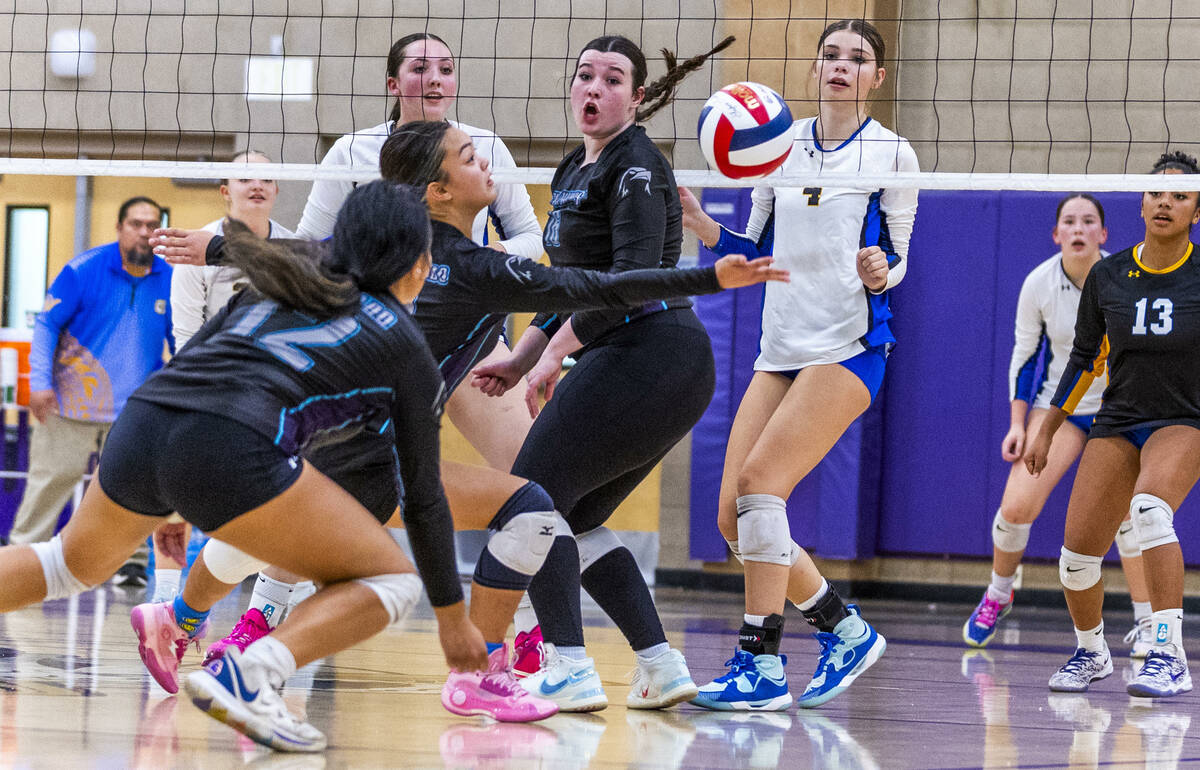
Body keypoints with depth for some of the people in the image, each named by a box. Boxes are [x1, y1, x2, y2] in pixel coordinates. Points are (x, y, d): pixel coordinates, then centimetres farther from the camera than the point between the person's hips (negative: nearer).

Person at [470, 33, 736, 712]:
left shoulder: (636, 166, -10)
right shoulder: (574, 173, 19)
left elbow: (633, 273, -22)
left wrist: (555, 352, -20)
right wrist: (522, 358, 18)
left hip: (645, 355, -10)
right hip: (670, 370, 10)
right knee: (575, 517, 13)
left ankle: (570, 670, -15)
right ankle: (662, 668, 7)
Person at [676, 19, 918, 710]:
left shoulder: (892, 153, 0)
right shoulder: (781, 146, 12)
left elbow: (898, 258, 3)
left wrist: (881, 269, -19)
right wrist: (701, 224, -1)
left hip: (852, 346, -6)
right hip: (781, 351, 6)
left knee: (760, 480, -21)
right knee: (735, 516, -2)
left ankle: (762, 666, -18)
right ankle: (846, 629, 17)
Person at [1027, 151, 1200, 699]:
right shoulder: (1106, 278, 1)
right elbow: (1085, 358, 12)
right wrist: (1046, 431, 14)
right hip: (1116, 423, 3)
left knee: (1149, 508, -34)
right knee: (1077, 551, -7)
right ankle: (1090, 652, 23)